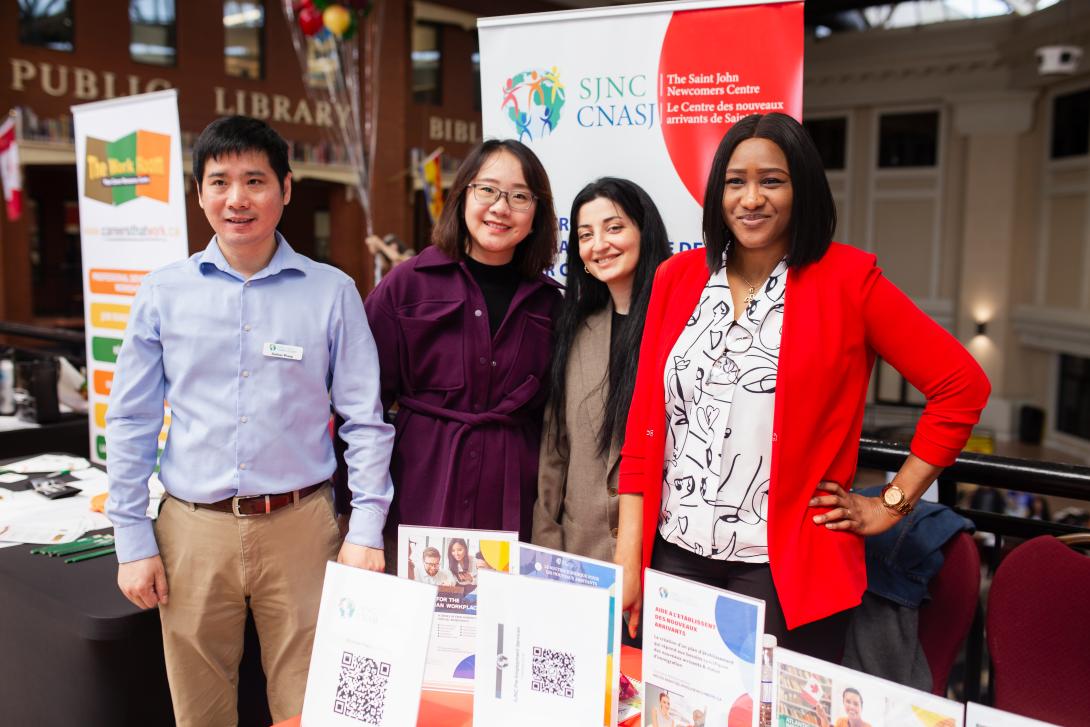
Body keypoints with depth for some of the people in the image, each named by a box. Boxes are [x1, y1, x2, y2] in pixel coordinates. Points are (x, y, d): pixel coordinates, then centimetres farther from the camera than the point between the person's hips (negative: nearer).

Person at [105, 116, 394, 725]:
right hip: (191, 530, 2)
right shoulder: (164, 293, 2)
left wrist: (367, 531, -6)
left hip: (299, 527, -1)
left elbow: (366, 420, 0)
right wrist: (133, 540, 3)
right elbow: (131, 422, 6)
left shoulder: (332, 292, -2)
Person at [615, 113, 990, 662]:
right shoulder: (677, 277, 5)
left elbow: (961, 384, -2)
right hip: (673, 555, 3)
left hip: (786, 572, -3)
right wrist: (628, 557, 2)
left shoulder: (846, 279, -4)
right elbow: (644, 416, 5)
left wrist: (892, 503, -2)